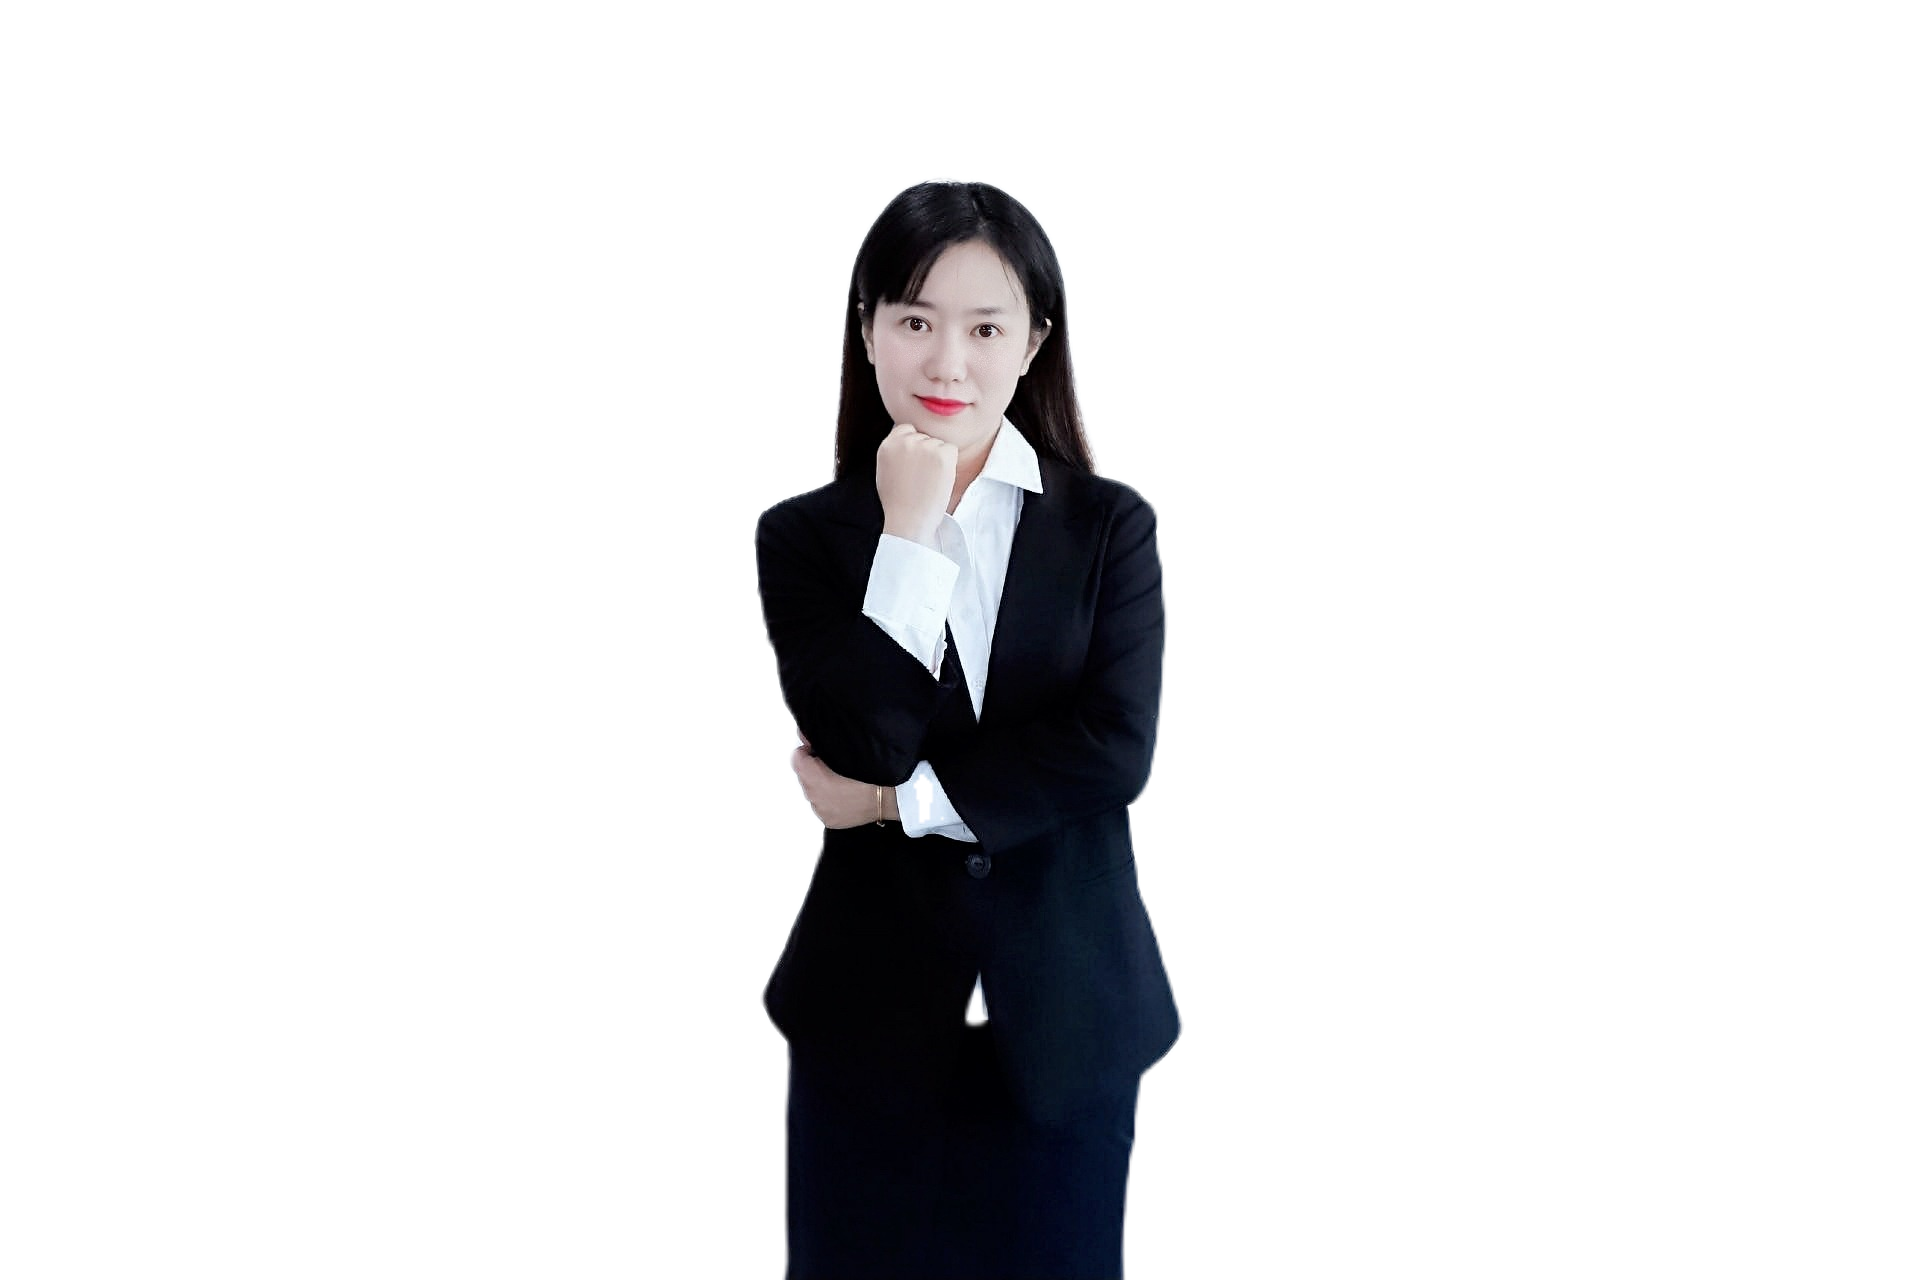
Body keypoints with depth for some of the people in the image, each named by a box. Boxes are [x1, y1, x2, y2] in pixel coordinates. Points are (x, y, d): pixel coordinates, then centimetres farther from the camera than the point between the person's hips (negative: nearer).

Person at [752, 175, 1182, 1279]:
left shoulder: (1114, 525, 2)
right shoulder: (804, 536, 1)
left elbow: (1119, 750, -10)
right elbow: (866, 743, -13)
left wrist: (896, 802, -11)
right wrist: (909, 536, -13)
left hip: (1066, 1019, 0)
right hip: (872, 1020, 0)